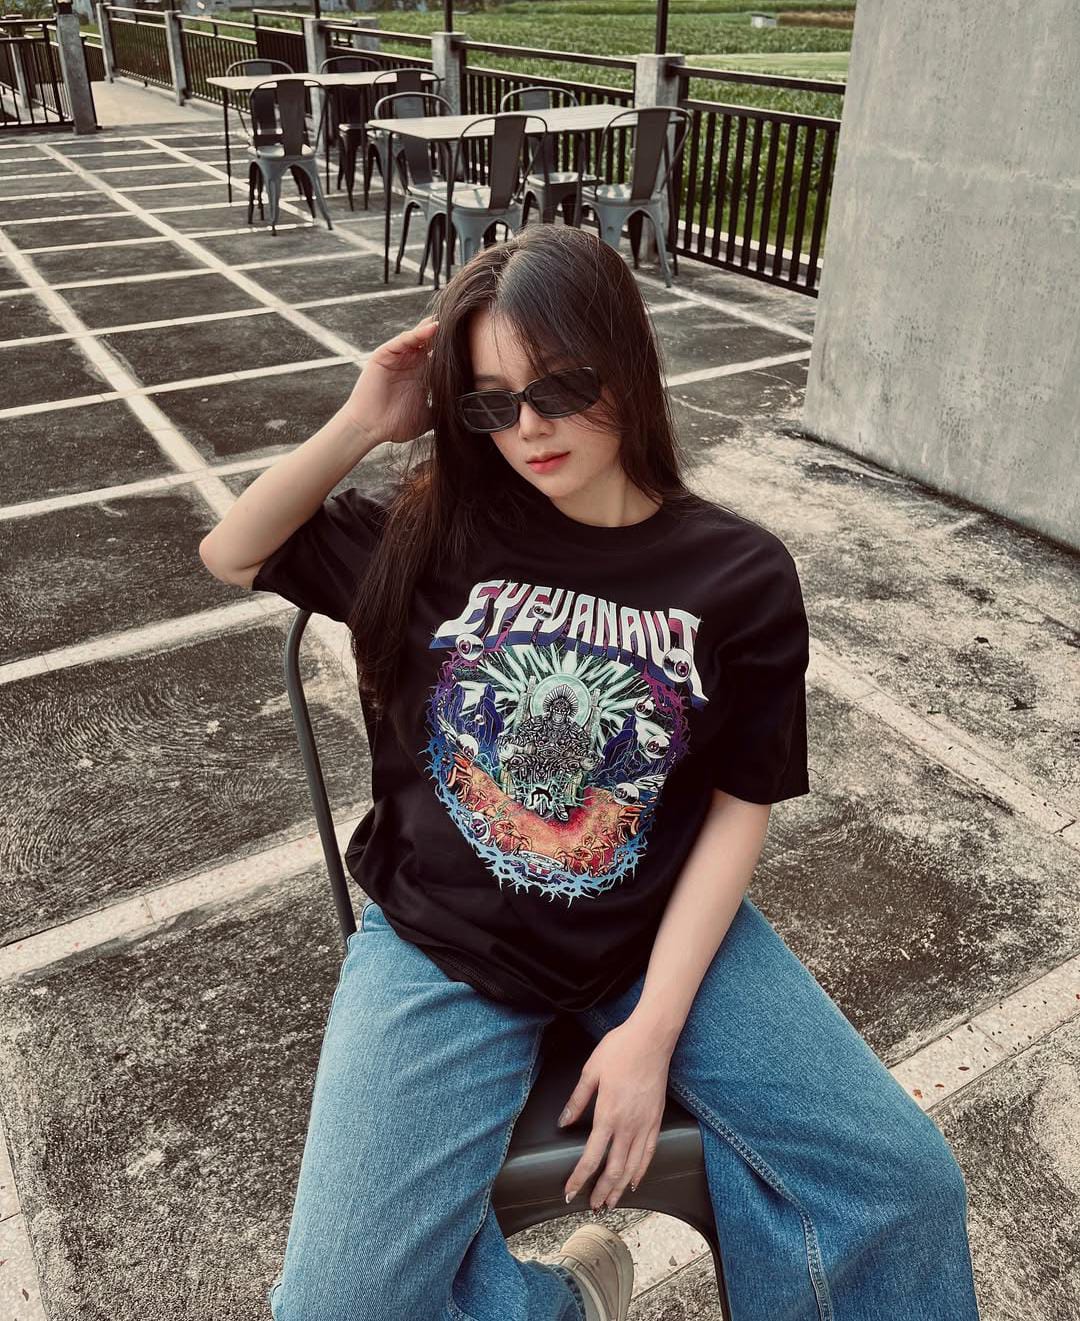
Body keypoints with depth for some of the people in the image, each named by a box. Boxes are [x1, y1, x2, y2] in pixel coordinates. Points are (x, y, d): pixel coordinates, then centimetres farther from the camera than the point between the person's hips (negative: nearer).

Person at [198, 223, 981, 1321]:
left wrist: (653, 1029, -11)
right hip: (442, 941, 0)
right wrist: (362, 426, -8)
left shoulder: (741, 574, -6)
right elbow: (231, 555, 7)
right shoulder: (431, 528, -2)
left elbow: (739, 806, -4)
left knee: (907, 1185, -7)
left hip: (661, 931, 1)